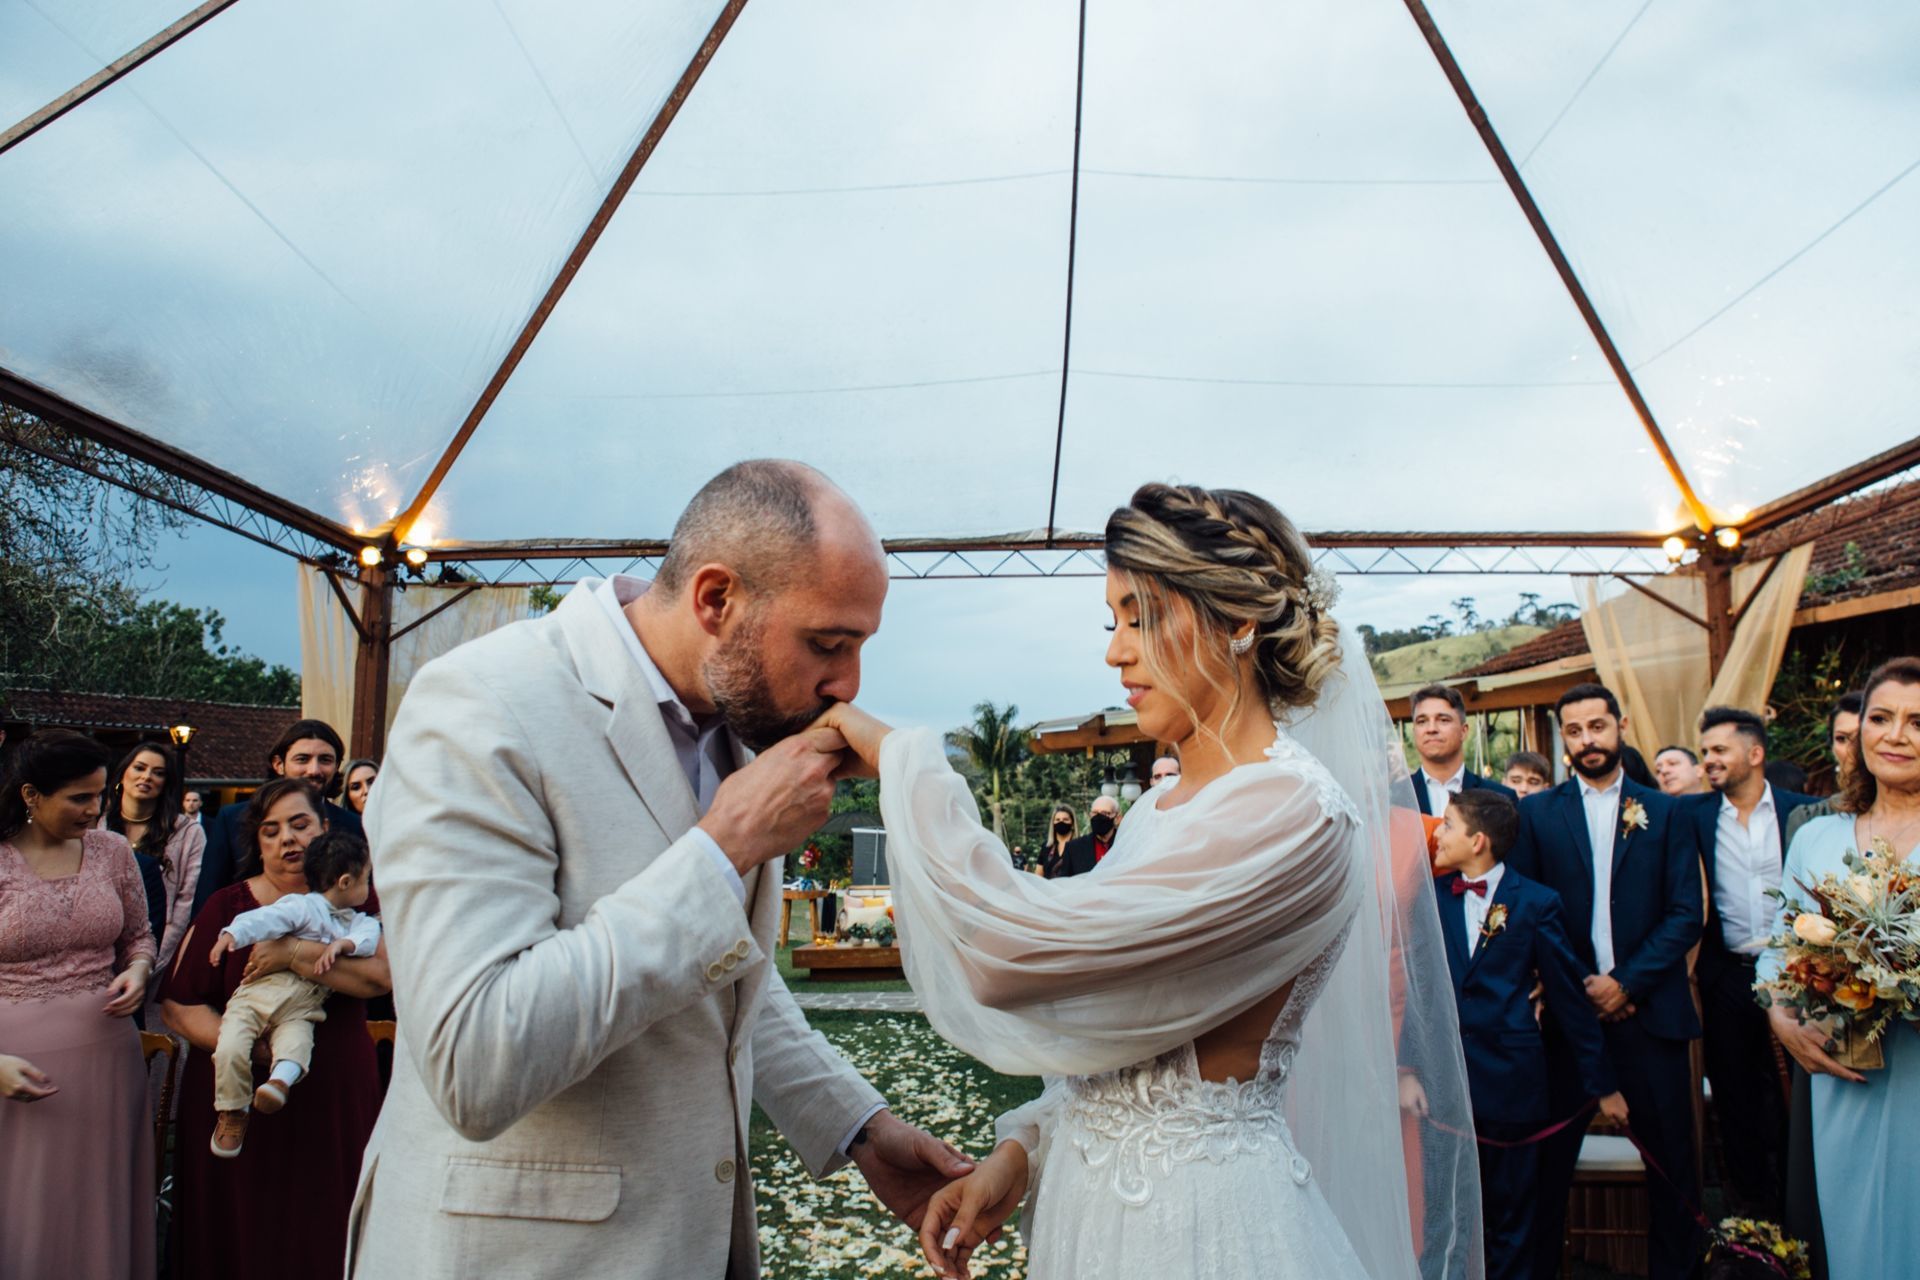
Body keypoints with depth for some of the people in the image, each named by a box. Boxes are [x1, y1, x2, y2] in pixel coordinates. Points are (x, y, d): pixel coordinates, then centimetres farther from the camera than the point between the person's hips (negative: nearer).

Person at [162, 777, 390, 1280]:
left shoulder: (355, 898, 3)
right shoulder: (228, 906, 4)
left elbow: (383, 974, -14)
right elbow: (178, 1004, -2)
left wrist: (295, 955, -23)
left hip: (334, 1095, 0)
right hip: (238, 1100, 0)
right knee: (242, 1240, 6)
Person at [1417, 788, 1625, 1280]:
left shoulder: (1536, 903, -3)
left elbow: (1570, 995, 0)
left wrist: (1602, 1083, 3)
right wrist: (1405, 1069, -8)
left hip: (1511, 1080, -2)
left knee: (1511, 1220, 10)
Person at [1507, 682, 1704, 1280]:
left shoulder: (1664, 812, 7)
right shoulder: (1536, 812, 6)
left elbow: (1686, 914, 0)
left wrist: (1626, 983, -9)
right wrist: (1579, 985, -7)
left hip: (1647, 1007, 1)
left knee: (1671, 1157, 6)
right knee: (1552, 1153, 5)